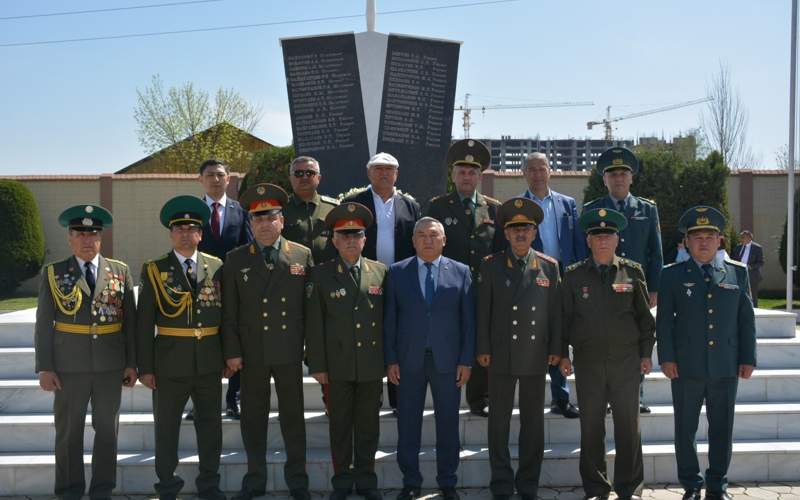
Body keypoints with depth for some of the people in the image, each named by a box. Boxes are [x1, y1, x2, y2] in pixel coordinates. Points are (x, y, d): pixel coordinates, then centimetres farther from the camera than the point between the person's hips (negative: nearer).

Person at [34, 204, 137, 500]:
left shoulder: (120, 272, 5)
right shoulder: (54, 273, 2)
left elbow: (130, 321, 5)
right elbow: (43, 324, 0)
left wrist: (131, 363, 1)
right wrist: (44, 368, -6)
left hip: (111, 365, 1)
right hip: (69, 366, -1)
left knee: (107, 430, 8)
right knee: (69, 431, 7)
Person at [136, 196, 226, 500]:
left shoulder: (217, 268, 4)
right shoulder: (154, 270, -1)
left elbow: (226, 314, 7)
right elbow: (144, 323, -3)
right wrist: (145, 367, -7)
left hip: (209, 363, 2)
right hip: (170, 363, -2)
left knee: (210, 425, 10)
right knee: (166, 427, 8)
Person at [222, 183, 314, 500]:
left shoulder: (302, 256, 3)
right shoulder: (236, 260, 4)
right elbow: (229, 311, 2)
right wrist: (232, 352, -3)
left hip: (290, 352, -1)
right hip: (251, 353, 1)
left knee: (293, 416, 7)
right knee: (253, 417, 8)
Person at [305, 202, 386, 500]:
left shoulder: (380, 272, 4)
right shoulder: (321, 275, 0)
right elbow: (314, 324, -1)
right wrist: (317, 365, -4)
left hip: (372, 364, 1)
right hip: (338, 364, -1)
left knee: (368, 425, 9)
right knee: (340, 425, 7)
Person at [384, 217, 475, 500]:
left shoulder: (461, 272, 4)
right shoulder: (397, 272, 4)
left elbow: (468, 319, 3)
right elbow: (389, 320, 3)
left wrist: (466, 360, -2)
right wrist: (390, 360, -2)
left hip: (447, 360, 0)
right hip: (408, 360, 0)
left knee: (447, 424, 6)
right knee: (408, 424, 5)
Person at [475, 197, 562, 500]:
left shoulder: (549, 266, 5)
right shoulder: (491, 266, 2)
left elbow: (555, 310, 5)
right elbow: (483, 310, 1)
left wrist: (555, 348, 2)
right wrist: (483, 349, -2)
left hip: (536, 357, 1)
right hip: (501, 356, -1)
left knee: (533, 421, 7)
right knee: (499, 421, 4)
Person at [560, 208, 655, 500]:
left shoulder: (632, 272, 5)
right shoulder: (573, 275, 5)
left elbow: (645, 315, 7)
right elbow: (564, 317, 6)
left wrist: (646, 353, 4)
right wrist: (563, 354, 2)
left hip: (626, 359, 0)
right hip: (588, 361, 0)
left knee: (628, 426, 3)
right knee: (591, 427, 5)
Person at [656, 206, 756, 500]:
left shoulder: (738, 272, 7)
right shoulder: (672, 275, 2)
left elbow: (746, 318, 7)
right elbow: (664, 320, 1)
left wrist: (748, 358, 2)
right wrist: (666, 357, -6)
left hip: (726, 367, 1)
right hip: (686, 368, -1)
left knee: (722, 430, 8)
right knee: (685, 430, 6)